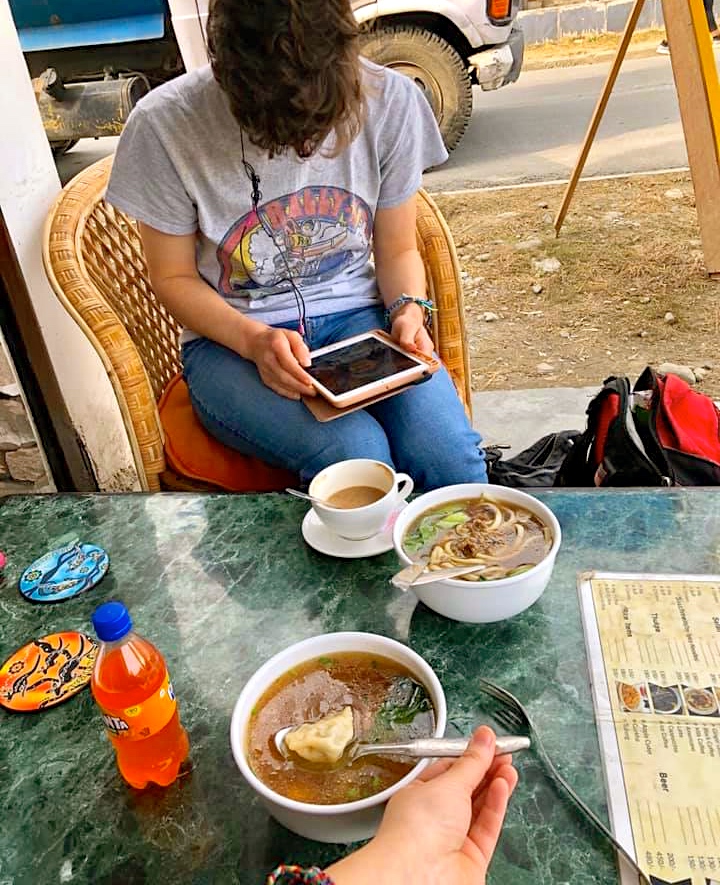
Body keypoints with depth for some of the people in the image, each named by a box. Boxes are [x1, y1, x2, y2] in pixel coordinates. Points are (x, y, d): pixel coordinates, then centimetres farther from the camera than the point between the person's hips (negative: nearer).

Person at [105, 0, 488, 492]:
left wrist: (409, 309, -15)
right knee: (357, 458, -30)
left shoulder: (389, 100, -8)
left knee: (451, 460, -24)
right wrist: (256, 341, -20)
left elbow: (397, 249, 5)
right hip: (230, 338, -1)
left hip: (355, 315, 2)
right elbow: (174, 277, -4)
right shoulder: (165, 124, -14)